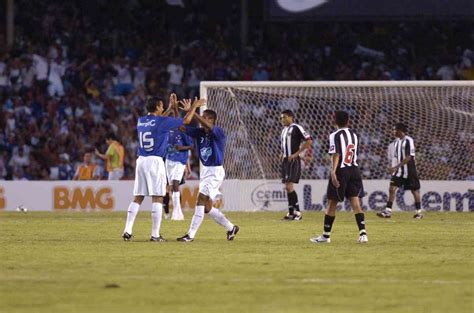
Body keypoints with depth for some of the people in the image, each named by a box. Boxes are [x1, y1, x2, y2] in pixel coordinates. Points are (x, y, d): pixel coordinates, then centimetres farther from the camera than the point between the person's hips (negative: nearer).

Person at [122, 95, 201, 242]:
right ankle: (155, 235, -5)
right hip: (155, 161, -6)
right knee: (157, 198, -2)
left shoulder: (140, 121, 10)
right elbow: (186, 120, 0)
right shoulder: (162, 121, -8)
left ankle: (127, 231, 0)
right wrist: (195, 106, 15)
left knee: (138, 198, 8)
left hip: (141, 161, 6)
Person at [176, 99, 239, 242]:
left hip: (215, 171, -8)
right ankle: (231, 228, 28)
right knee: (207, 207, 12)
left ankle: (191, 234, -18)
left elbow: (207, 126, -35)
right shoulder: (199, 132, 5)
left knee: (201, 199, -17)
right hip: (205, 170, 8)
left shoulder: (218, 132, -15)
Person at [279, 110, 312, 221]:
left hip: (293, 160, -9)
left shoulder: (296, 128, -9)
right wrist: (282, 154, 11)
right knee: (287, 187, 8)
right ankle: (291, 213, 13)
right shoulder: (284, 130, 17)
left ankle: (297, 212, -11)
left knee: (289, 186, -15)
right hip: (285, 160, 9)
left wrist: (295, 154, -15)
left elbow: (309, 141, -14)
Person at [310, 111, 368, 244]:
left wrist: (333, 172, -25)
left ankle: (326, 235, 13)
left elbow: (336, 155, -19)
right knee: (355, 202, 0)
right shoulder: (354, 135, 10)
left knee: (332, 203, 5)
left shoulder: (335, 136, -8)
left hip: (341, 171, -5)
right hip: (354, 170, 5)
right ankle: (362, 233, -13)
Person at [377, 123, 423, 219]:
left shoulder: (408, 141, -14)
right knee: (392, 188, -7)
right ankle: (388, 211, -9)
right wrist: (391, 168, 5)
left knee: (415, 190, 6)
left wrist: (396, 167, -25)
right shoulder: (395, 142, 8)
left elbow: (408, 158, -20)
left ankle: (418, 212, 18)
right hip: (398, 171, 6)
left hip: (409, 170, -6)